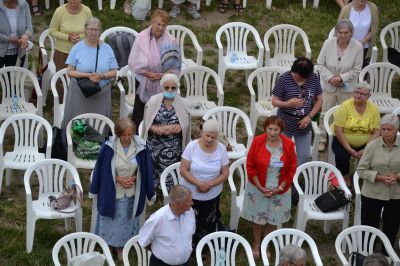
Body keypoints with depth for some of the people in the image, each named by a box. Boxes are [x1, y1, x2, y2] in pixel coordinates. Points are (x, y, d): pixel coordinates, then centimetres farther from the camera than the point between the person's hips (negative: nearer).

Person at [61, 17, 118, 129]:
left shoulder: (107, 49, 6)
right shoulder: (77, 48, 1)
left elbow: (114, 72, 5)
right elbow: (70, 72, -4)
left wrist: (102, 76, -16)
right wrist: (87, 75, -18)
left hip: (101, 94, 2)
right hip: (79, 93, -1)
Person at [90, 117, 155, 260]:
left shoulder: (140, 147, -15)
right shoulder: (109, 147, -20)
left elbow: (145, 170, -1)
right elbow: (103, 170, -8)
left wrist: (133, 179, -13)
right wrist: (118, 179, -15)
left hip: (131, 192, 2)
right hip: (111, 191, -2)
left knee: (126, 218, 18)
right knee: (111, 218, 14)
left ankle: (121, 247, 37)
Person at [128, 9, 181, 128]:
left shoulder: (171, 41, -9)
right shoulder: (141, 38, -12)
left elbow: (176, 65, -4)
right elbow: (134, 62, -9)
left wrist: (163, 75, -19)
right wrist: (148, 74, -19)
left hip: (164, 84, 1)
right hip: (144, 82, -1)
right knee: (139, 113, 8)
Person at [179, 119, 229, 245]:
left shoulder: (221, 149, -10)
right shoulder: (192, 146, -15)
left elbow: (225, 173, -6)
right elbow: (183, 170, -14)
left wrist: (209, 184, -21)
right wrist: (199, 184, -25)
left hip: (212, 195, 2)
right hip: (190, 193, -1)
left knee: (208, 225, 15)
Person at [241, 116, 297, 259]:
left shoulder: (288, 144, -15)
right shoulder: (258, 141, -17)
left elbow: (291, 169, -5)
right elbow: (250, 166, -9)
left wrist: (280, 188, -10)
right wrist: (260, 187, -12)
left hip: (279, 190, 1)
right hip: (258, 188, -1)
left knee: (272, 220, 14)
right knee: (257, 218, 14)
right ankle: (256, 245, 35)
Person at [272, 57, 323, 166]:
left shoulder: (314, 78, -8)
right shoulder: (284, 79, -16)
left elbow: (319, 100, 2)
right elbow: (274, 101, -11)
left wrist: (309, 116, -11)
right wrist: (288, 104, -30)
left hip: (304, 124, 3)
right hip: (285, 123, -2)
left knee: (304, 156, 9)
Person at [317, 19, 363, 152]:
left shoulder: (357, 47, -17)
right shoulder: (328, 43, -13)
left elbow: (356, 69, -10)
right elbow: (320, 63, -5)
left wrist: (341, 78, -20)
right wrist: (330, 78, -18)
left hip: (347, 87, -1)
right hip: (329, 85, 1)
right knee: (325, 113, 12)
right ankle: (322, 139, 28)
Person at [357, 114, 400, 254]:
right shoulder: (372, 146, -11)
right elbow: (361, 170, -8)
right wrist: (379, 177, -20)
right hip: (372, 194, -1)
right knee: (369, 226, 10)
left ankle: (387, 256, 35)